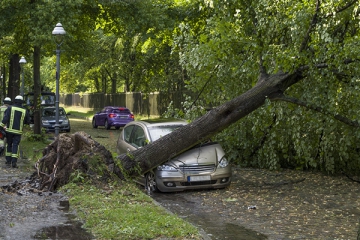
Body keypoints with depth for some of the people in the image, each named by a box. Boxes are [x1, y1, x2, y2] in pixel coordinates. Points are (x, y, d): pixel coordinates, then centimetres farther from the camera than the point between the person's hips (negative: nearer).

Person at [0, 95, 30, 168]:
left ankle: (8, 160, 23)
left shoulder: (10, 108, -3)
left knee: (9, 144, 16)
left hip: (9, 130, 0)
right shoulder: (25, 111, 1)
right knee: (15, 146, -1)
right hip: (18, 131, 0)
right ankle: (14, 162, -10)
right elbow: (28, 121, 8)